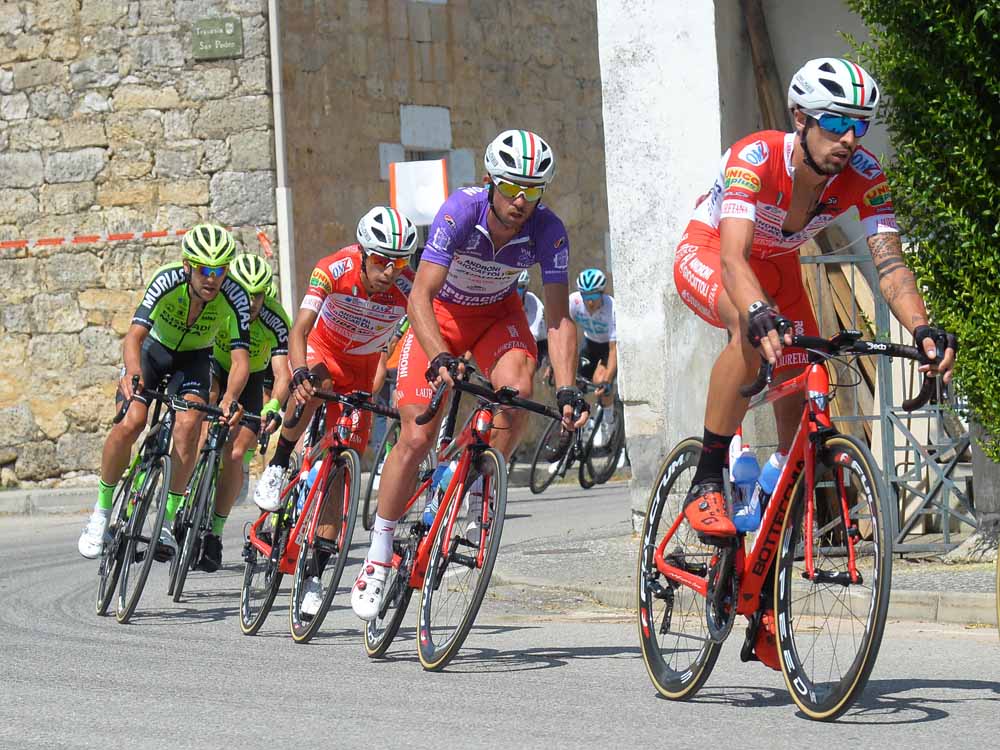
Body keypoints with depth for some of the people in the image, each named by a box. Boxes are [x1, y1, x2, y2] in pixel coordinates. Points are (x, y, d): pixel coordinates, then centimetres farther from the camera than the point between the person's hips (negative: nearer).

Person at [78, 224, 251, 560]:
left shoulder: (235, 298, -28)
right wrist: (133, 374, -59)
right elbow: (134, 335, -39)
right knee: (131, 422, -23)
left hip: (194, 358, 1)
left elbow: (240, 357, -32)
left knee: (188, 425, -24)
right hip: (153, 348, -1)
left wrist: (230, 398, -50)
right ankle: (101, 512, -4)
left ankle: (167, 523, -12)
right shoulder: (167, 281, -32)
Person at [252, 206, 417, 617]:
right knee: (307, 395, -39)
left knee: (340, 471, -4)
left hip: (363, 370, 1)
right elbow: (299, 329, -37)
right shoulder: (333, 270, -31)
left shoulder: (409, 288, -28)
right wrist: (301, 374, -55)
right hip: (323, 352, -1)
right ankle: (276, 469, -12)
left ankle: (313, 575, 4)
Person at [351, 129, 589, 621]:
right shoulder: (461, 212, -33)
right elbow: (420, 297, -38)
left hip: (497, 313, 2)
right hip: (442, 312, -2)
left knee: (518, 389, -30)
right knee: (416, 437, -13)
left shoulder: (548, 232, -26)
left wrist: (566, 389, -36)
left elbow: (559, 318, -23)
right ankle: (378, 555, 2)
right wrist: (440, 359, -53)